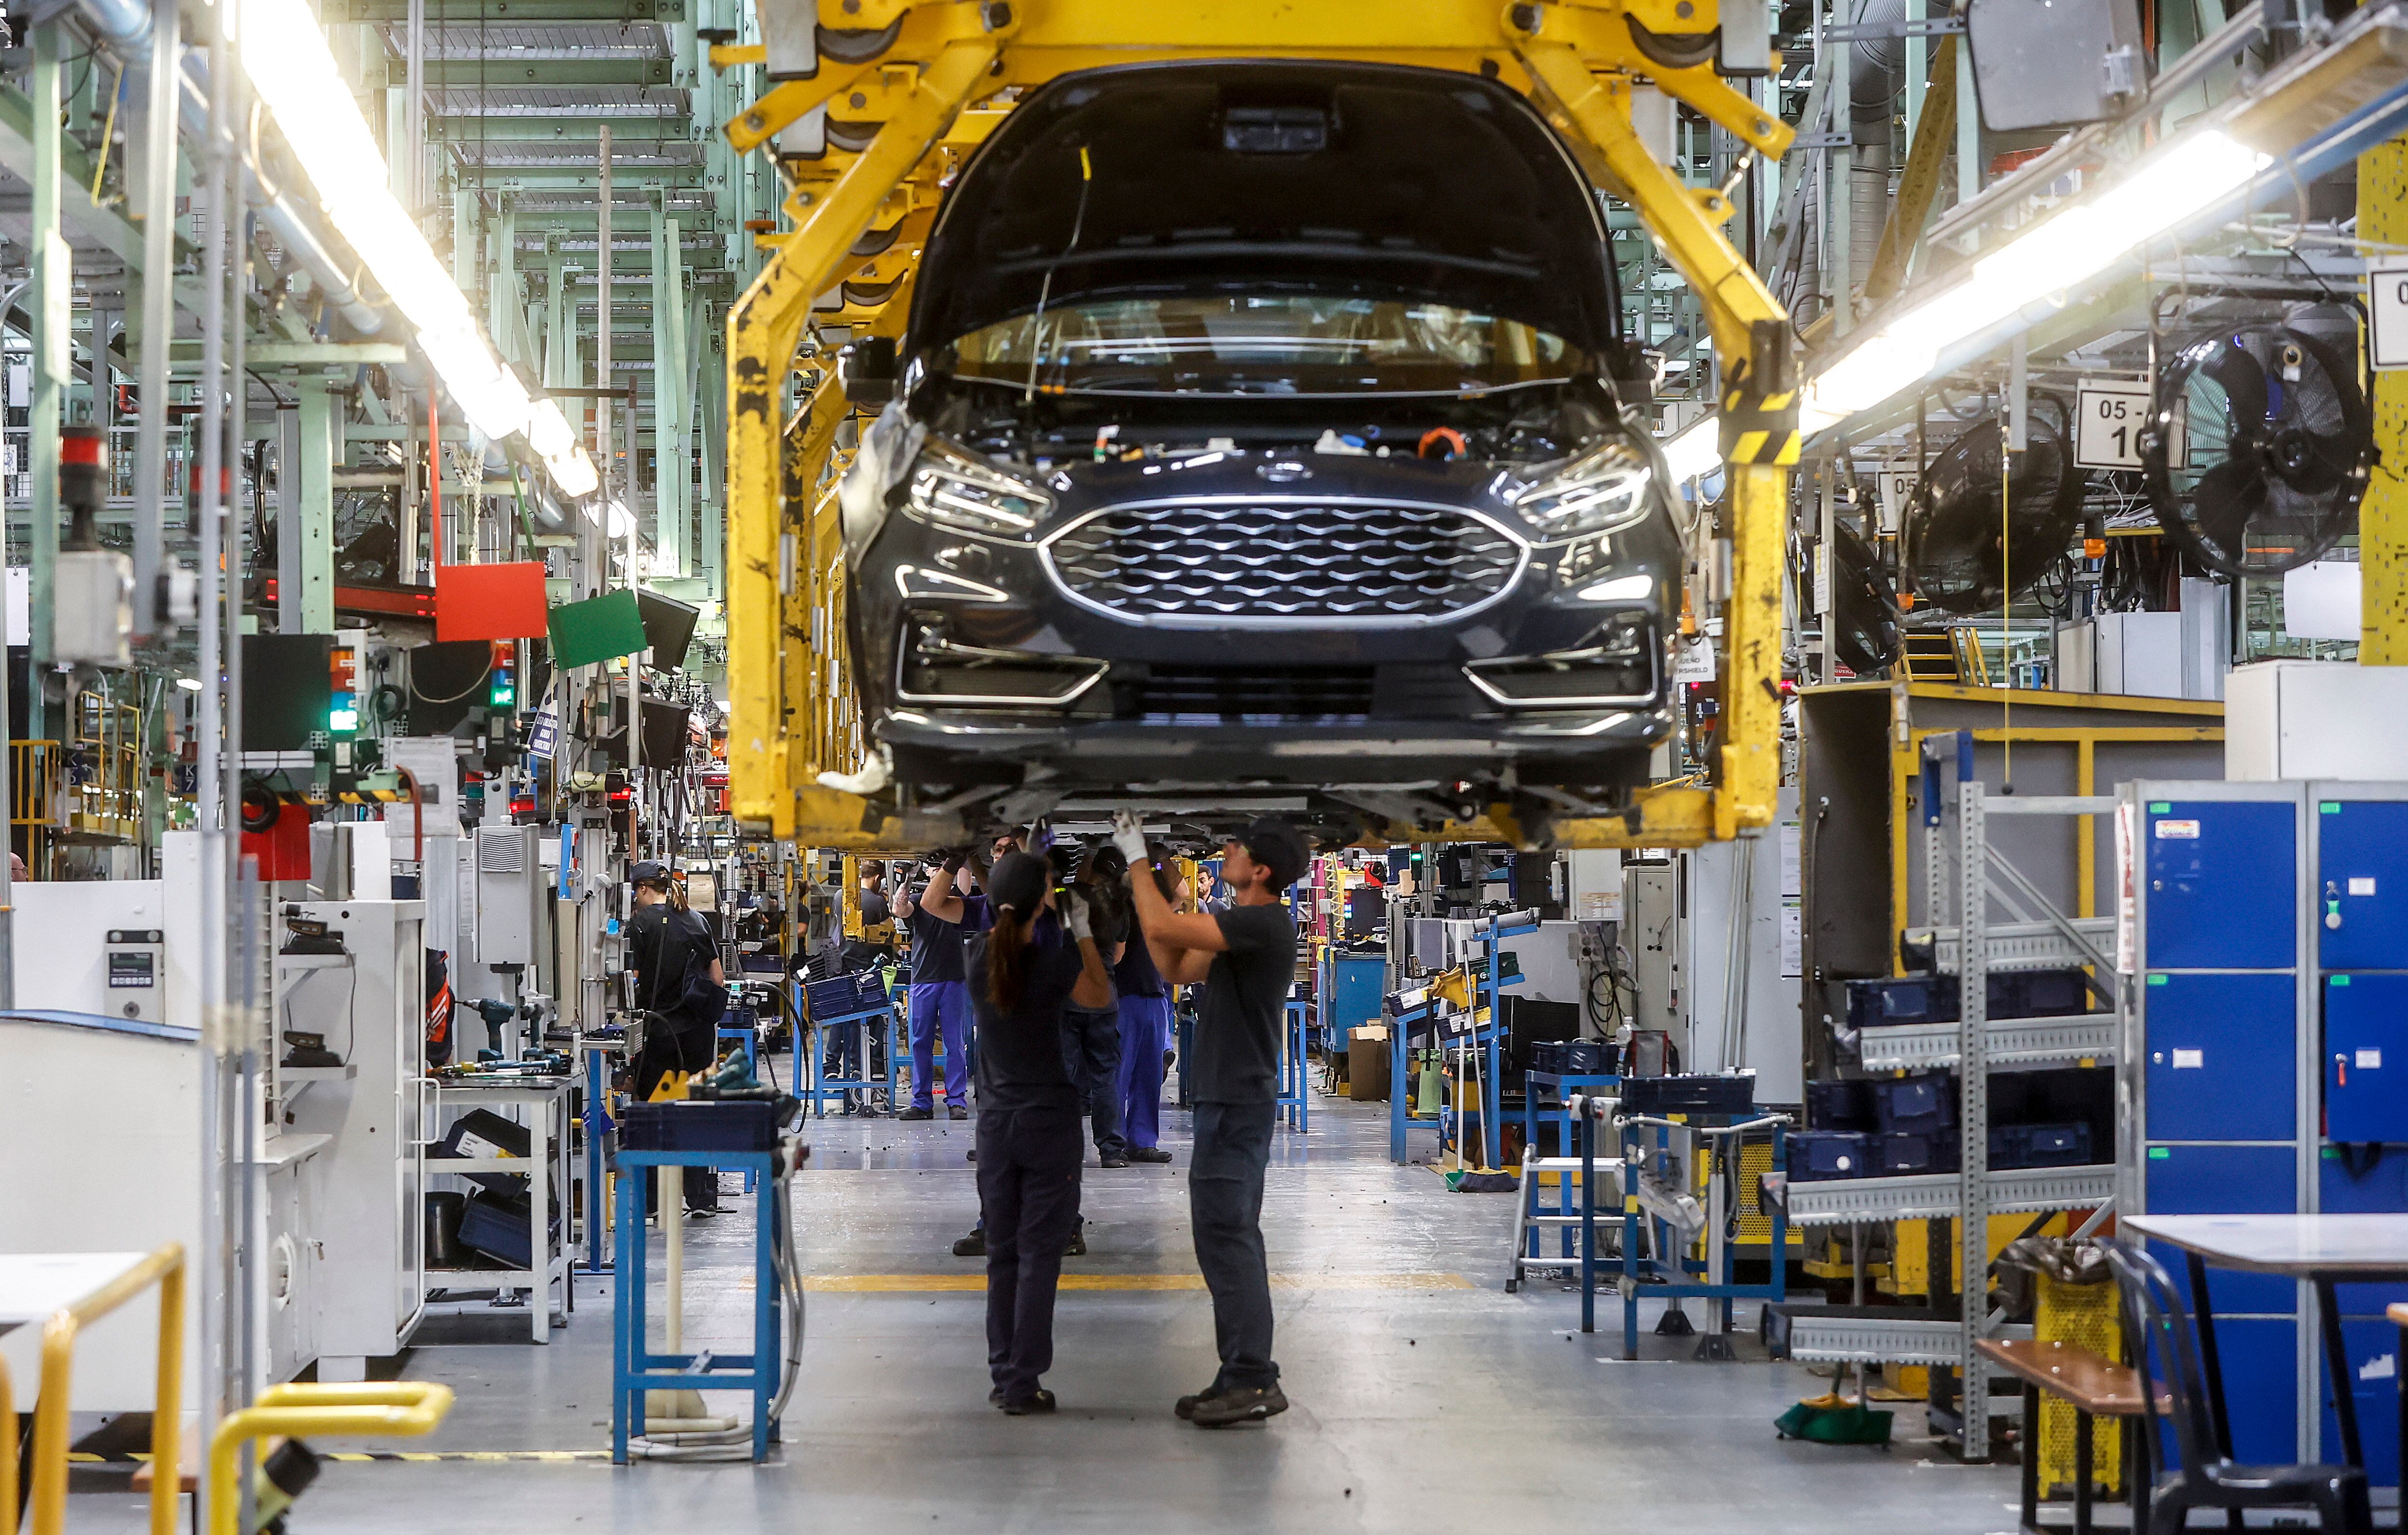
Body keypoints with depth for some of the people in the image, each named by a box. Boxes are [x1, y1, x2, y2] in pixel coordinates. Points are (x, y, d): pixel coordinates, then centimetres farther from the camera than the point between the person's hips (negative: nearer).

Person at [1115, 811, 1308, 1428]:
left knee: (1225, 1236, -11)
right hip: (1228, 1099, 11)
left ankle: (1253, 1380, -11)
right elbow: (1175, 967, 19)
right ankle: (1244, 1377, 17)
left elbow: (1164, 928, -24)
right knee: (1230, 1238, 13)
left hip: (1238, 1104, -11)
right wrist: (1142, 880, 14)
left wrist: (1138, 859, -11)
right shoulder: (1244, 927, 15)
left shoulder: (1264, 924, -18)